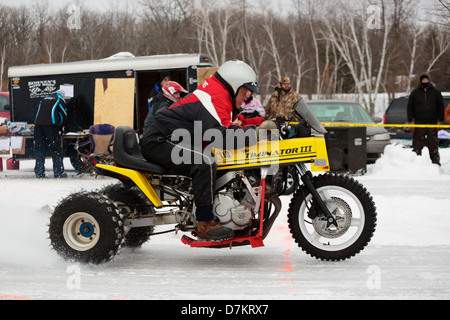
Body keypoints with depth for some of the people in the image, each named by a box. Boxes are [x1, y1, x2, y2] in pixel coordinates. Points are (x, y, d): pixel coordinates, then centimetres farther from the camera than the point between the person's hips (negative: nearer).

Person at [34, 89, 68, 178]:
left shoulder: (44, 99, 28)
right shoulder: (60, 99, 13)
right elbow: (64, 117, 8)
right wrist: (59, 127, 24)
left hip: (38, 124, 5)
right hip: (51, 124, -5)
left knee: (39, 149, 8)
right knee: (56, 149, -1)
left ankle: (39, 173, 6)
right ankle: (58, 172, -3)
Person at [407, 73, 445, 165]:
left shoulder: (436, 92, 9)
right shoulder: (415, 92, 10)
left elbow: (441, 106, 11)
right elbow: (410, 107, 11)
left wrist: (440, 120, 3)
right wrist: (410, 120, 1)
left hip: (432, 122, 0)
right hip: (419, 122, 0)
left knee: (433, 144, -1)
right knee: (417, 144, -1)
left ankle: (436, 161, 3)